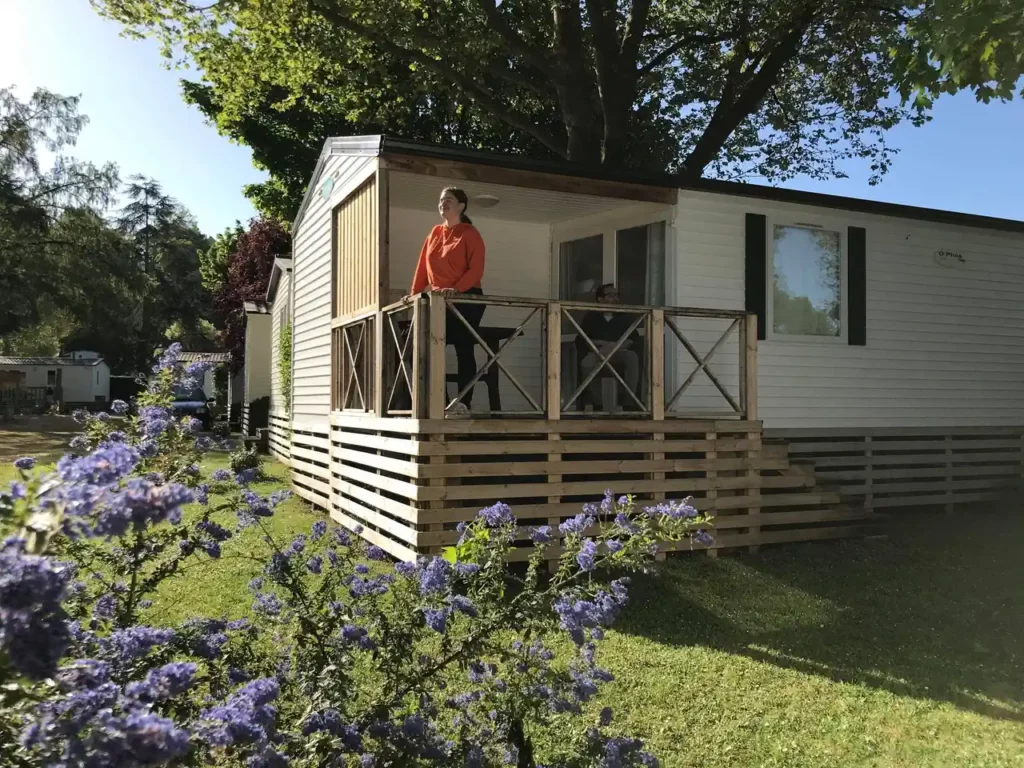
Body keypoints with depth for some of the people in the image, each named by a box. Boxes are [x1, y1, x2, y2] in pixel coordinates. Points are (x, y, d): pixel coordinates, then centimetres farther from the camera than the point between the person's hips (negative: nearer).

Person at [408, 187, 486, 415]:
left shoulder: (470, 234, -2)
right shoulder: (434, 233, 17)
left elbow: (476, 270, -12)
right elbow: (423, 267, 15)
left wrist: (456, 289, -26)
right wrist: (414, 293, 5)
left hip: (466, 299, -6)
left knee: (464, 350, -6)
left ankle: (463, 403, -4)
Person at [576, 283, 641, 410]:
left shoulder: (625, 317, 15)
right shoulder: (591, 317, 14)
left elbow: (634, 341, 3)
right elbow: (580, 340, 5)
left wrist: (613, 347, -15)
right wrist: (602, 344, -9)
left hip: (619, 355, 1)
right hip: (597, 355, -1)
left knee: (632, 357, -34)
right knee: (586, 364, -35)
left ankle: (630, 401, -30)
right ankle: (595, 401, -16)